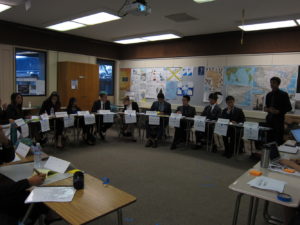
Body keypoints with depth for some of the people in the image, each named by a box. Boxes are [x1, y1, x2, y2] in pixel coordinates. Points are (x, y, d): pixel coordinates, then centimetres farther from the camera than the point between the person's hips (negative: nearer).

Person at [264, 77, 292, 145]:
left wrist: (278, 111, -16)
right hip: (270, 119, 4)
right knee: (269, 139, 3)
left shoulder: (283, 94, -2)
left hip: (279, 120, -4)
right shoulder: (268, 95, 12)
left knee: (278, 140, -5)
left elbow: (289, 108, -2)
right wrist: (266, 109, -2)